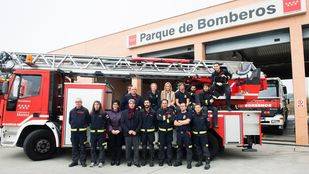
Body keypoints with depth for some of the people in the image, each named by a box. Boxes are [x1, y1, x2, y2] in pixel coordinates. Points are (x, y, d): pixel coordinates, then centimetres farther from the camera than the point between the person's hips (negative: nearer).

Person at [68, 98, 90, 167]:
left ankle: (83, 161, 10)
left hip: (82, 131, -3)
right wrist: (73, 125, 7)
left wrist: (85, 126, -4)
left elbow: (88, 120, 1)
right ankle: (74, 161, 19)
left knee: (82, 147, 2)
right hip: (74, 131, 4)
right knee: (74, 147, 10)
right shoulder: (72, 111, 10)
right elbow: (70, 120, 19)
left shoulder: (85, 110, -1)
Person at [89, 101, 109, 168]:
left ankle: (101, 161, 8)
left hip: (101, 133, -3)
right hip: (93, 133, 3)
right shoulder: (91, 114, 7)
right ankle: (93, 161, 18)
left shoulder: (103, 113, -4)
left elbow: (107, 122, -5)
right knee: (93, 148, 9)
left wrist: (105, 129, -4)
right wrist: (91, 127, 7)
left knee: (101, 148, 1)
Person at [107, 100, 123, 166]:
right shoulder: (109, 113, 7)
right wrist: (111, 130, -10)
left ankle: (118, 160, 11)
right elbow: (108, 123, 2)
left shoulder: (121, 113, 2)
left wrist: (119, 130, -11)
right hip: (111, 132, 1)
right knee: (112, 146, 4)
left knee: (119, 146, 2)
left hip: (119, 132, -1)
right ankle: (113, 160, 15)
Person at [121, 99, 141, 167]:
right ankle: (128, 161, 18)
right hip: (127, 133, 0)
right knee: (128, 148, 6)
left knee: (136, 148, 1)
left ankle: (136, 161, 10)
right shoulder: (124, 112, 2)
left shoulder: (137, 112, 3)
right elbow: (122, 123, -1)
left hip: (135, 133, 0)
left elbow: (139, 123, 3)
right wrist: (128, 131, -10)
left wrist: (136, 131, -8)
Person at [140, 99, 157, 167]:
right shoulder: (141, 112, 2)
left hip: (151, 131, -1)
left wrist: (154, 128, 0)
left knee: (151, 146, 2)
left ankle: (151, 160, 11)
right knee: (143, 146, 8)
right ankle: (144, 160, 19)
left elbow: (155, 121, 3)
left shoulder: (153, 112, 0)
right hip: (143, 131, 1)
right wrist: (140, 129, 2)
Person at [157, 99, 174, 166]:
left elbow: (173, 118, -14)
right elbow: (158, 118, -16)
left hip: (169, 130, 0)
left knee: (169, 145, 6)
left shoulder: (170, 110, 1)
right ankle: (161, 160, 15)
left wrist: (164, 117, -19)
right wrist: (168, 117, -17)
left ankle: (169, 160, 17)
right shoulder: (159, 110, 2)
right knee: (161, 145, 4)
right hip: (161, 130, 0)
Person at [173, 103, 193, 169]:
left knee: (188, 148, -3)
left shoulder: (188, 114, 1)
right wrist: (183, 123, -9)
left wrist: (179, 122, -4)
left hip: (186, 133, -4)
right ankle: (178, 161, 22)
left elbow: (187, 121, -16)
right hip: (179, 133, 5)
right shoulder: (178, 115, 14)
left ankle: (189, 163, 1)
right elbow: (175, 123, 2)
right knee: (179, 148, 12)